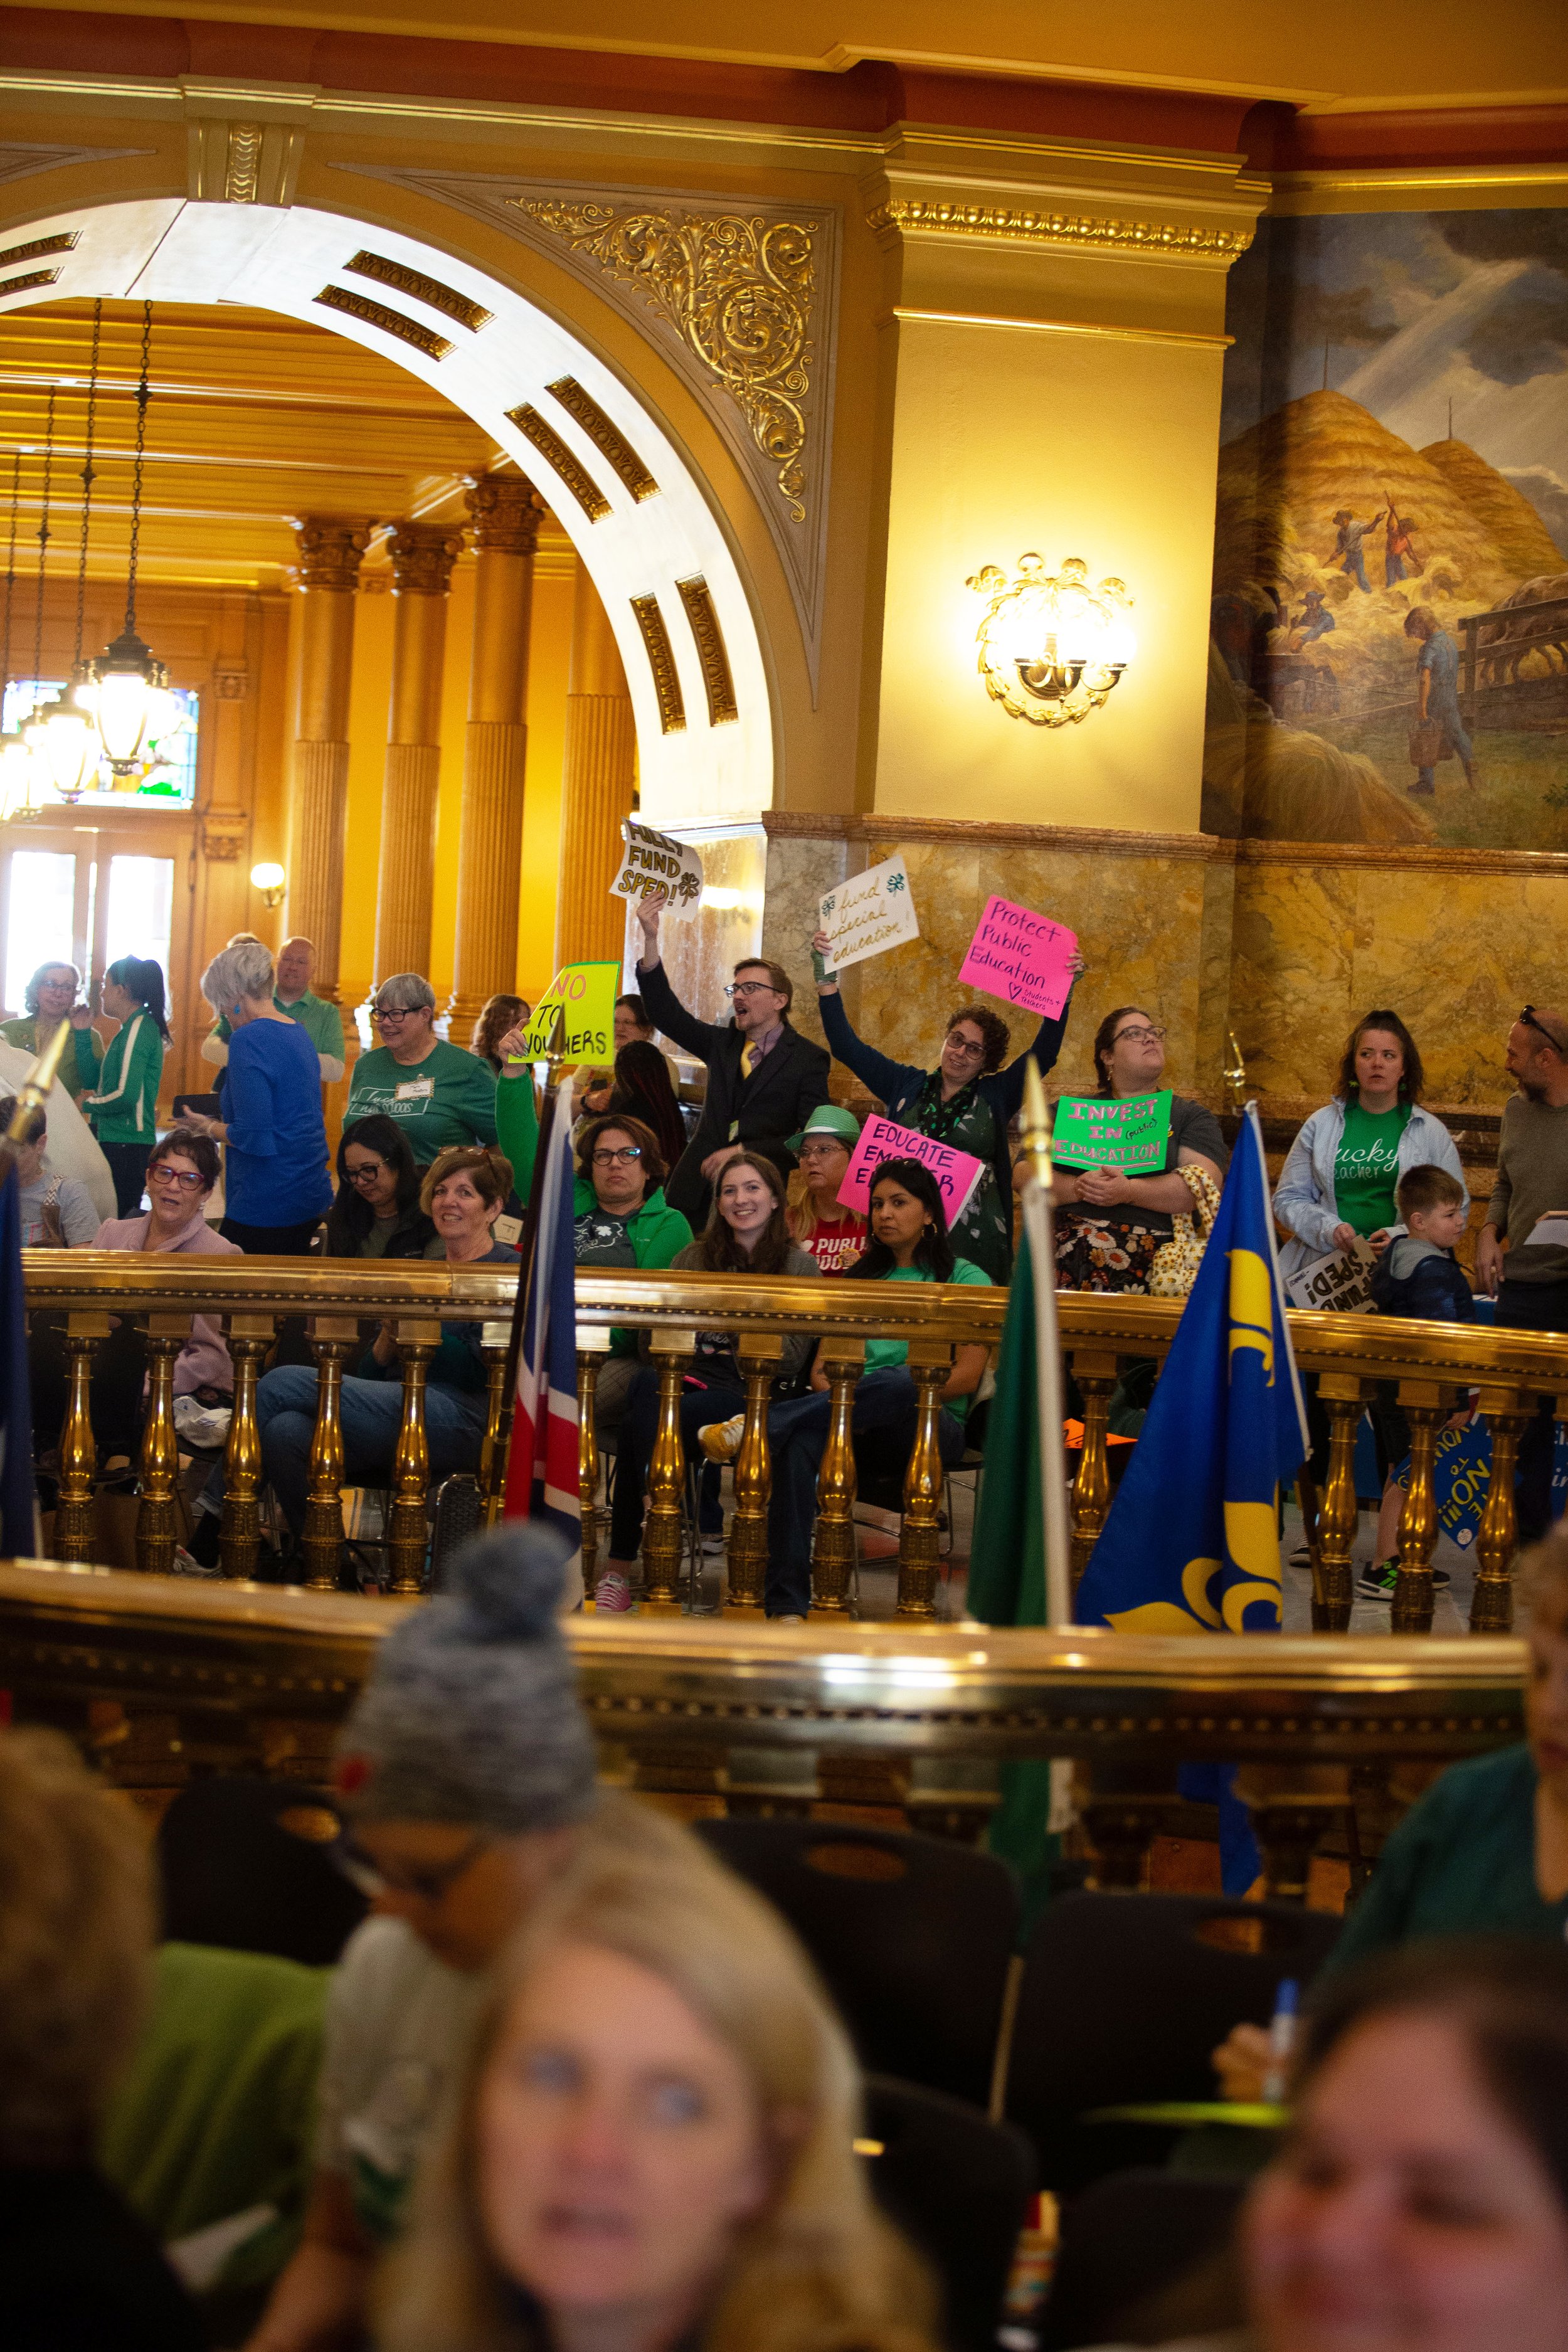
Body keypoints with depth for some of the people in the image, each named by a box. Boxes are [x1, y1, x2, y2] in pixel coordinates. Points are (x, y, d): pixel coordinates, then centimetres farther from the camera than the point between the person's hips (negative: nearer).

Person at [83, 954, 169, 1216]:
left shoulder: (139, 1028, -14)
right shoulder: (135, 1027, 16)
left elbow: (126, 1096, -22)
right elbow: (94, 1081, 19)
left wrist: (87, 1103, -6)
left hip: (125, 1146, -10)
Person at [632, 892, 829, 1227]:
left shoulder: (808, 1058, 0)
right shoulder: (722, 1044, 15)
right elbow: (667, 1013, 5)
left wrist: (742, 1152, -16)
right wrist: (651, 940, -5)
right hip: (696, 1195, 4)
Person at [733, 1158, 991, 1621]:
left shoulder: (967, 1279, 13)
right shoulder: (862, 1278, 28)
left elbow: (967, 1376, 1)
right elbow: (823, 1367, 19)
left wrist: (905, 1394, -12)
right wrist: (835, 1394, -5)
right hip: (859, 1419, 3)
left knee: (896, 1384, -42)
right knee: (801, 1441, -35)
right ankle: (787, 1604, -44)